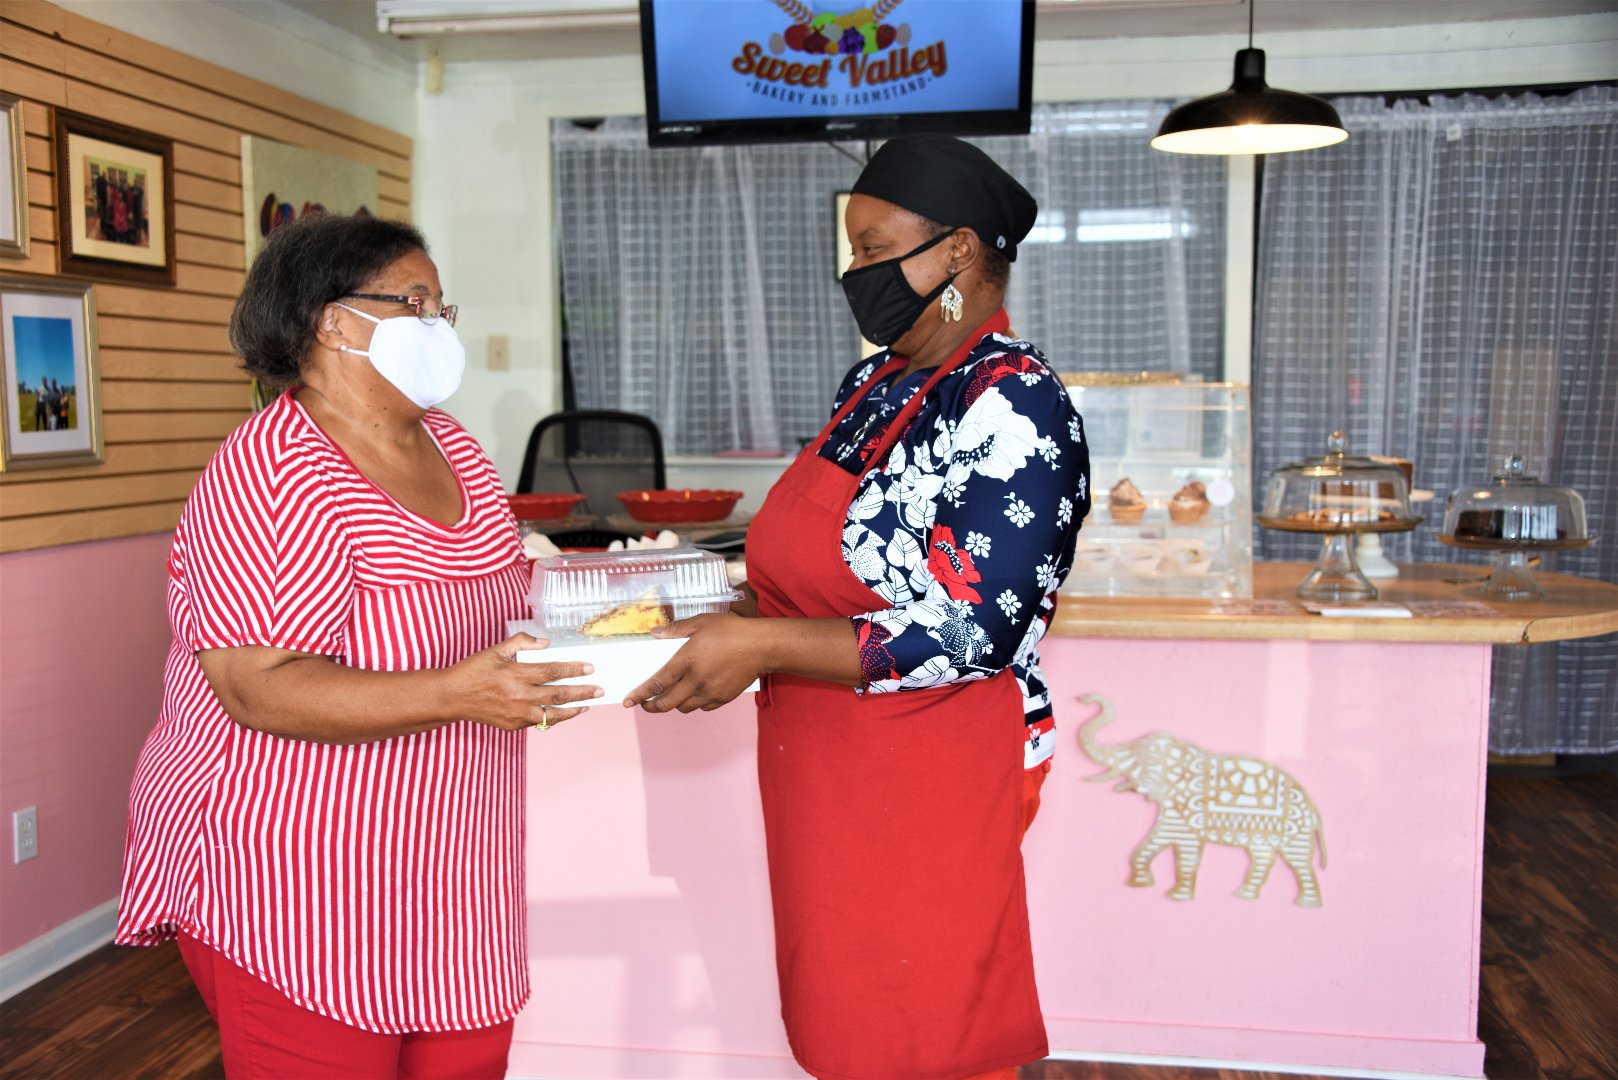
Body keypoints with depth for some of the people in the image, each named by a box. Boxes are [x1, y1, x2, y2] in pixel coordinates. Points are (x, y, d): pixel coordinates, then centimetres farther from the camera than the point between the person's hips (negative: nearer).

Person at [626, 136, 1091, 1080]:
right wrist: (725, 620, 2)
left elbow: (970, 635, -23)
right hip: (833, 782, 8)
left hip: (934, 784, -8)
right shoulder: (874, 384, 10)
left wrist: (763, 647, -24)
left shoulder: (1015, 409, -17)